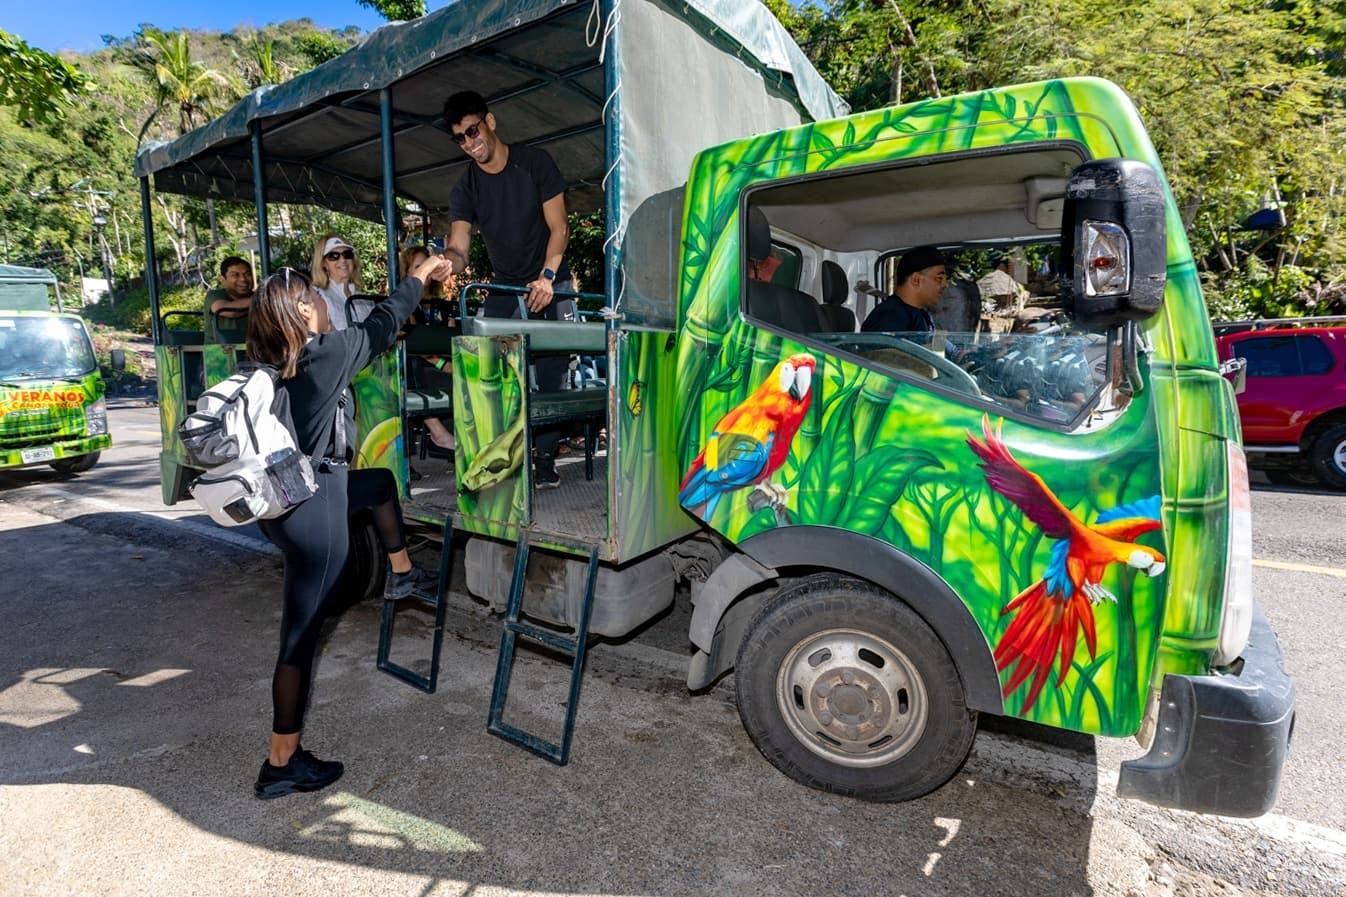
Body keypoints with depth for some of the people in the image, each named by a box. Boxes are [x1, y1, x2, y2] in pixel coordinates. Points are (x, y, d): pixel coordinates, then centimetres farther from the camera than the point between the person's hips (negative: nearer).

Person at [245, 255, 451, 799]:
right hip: (313, 513, -9)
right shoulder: (325, 354, -15)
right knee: (302, 634, 1)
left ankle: (402, 574, 41)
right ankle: (282, 764, 14)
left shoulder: (269, 363, 2)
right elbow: (382, 325, -3)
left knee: (380, 481, 30)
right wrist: (421, 274, 10)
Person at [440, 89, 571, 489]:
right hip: (505, 288, 3)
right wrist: (446, 260, -36)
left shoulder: (534, 162, -6)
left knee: (551, 374, -7)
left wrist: (547, 277, -22)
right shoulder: (464, 189, -1)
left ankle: (545, 459, 1)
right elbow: (459, 250, -11)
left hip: (550, 284, -2)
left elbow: (558, 227, -9)